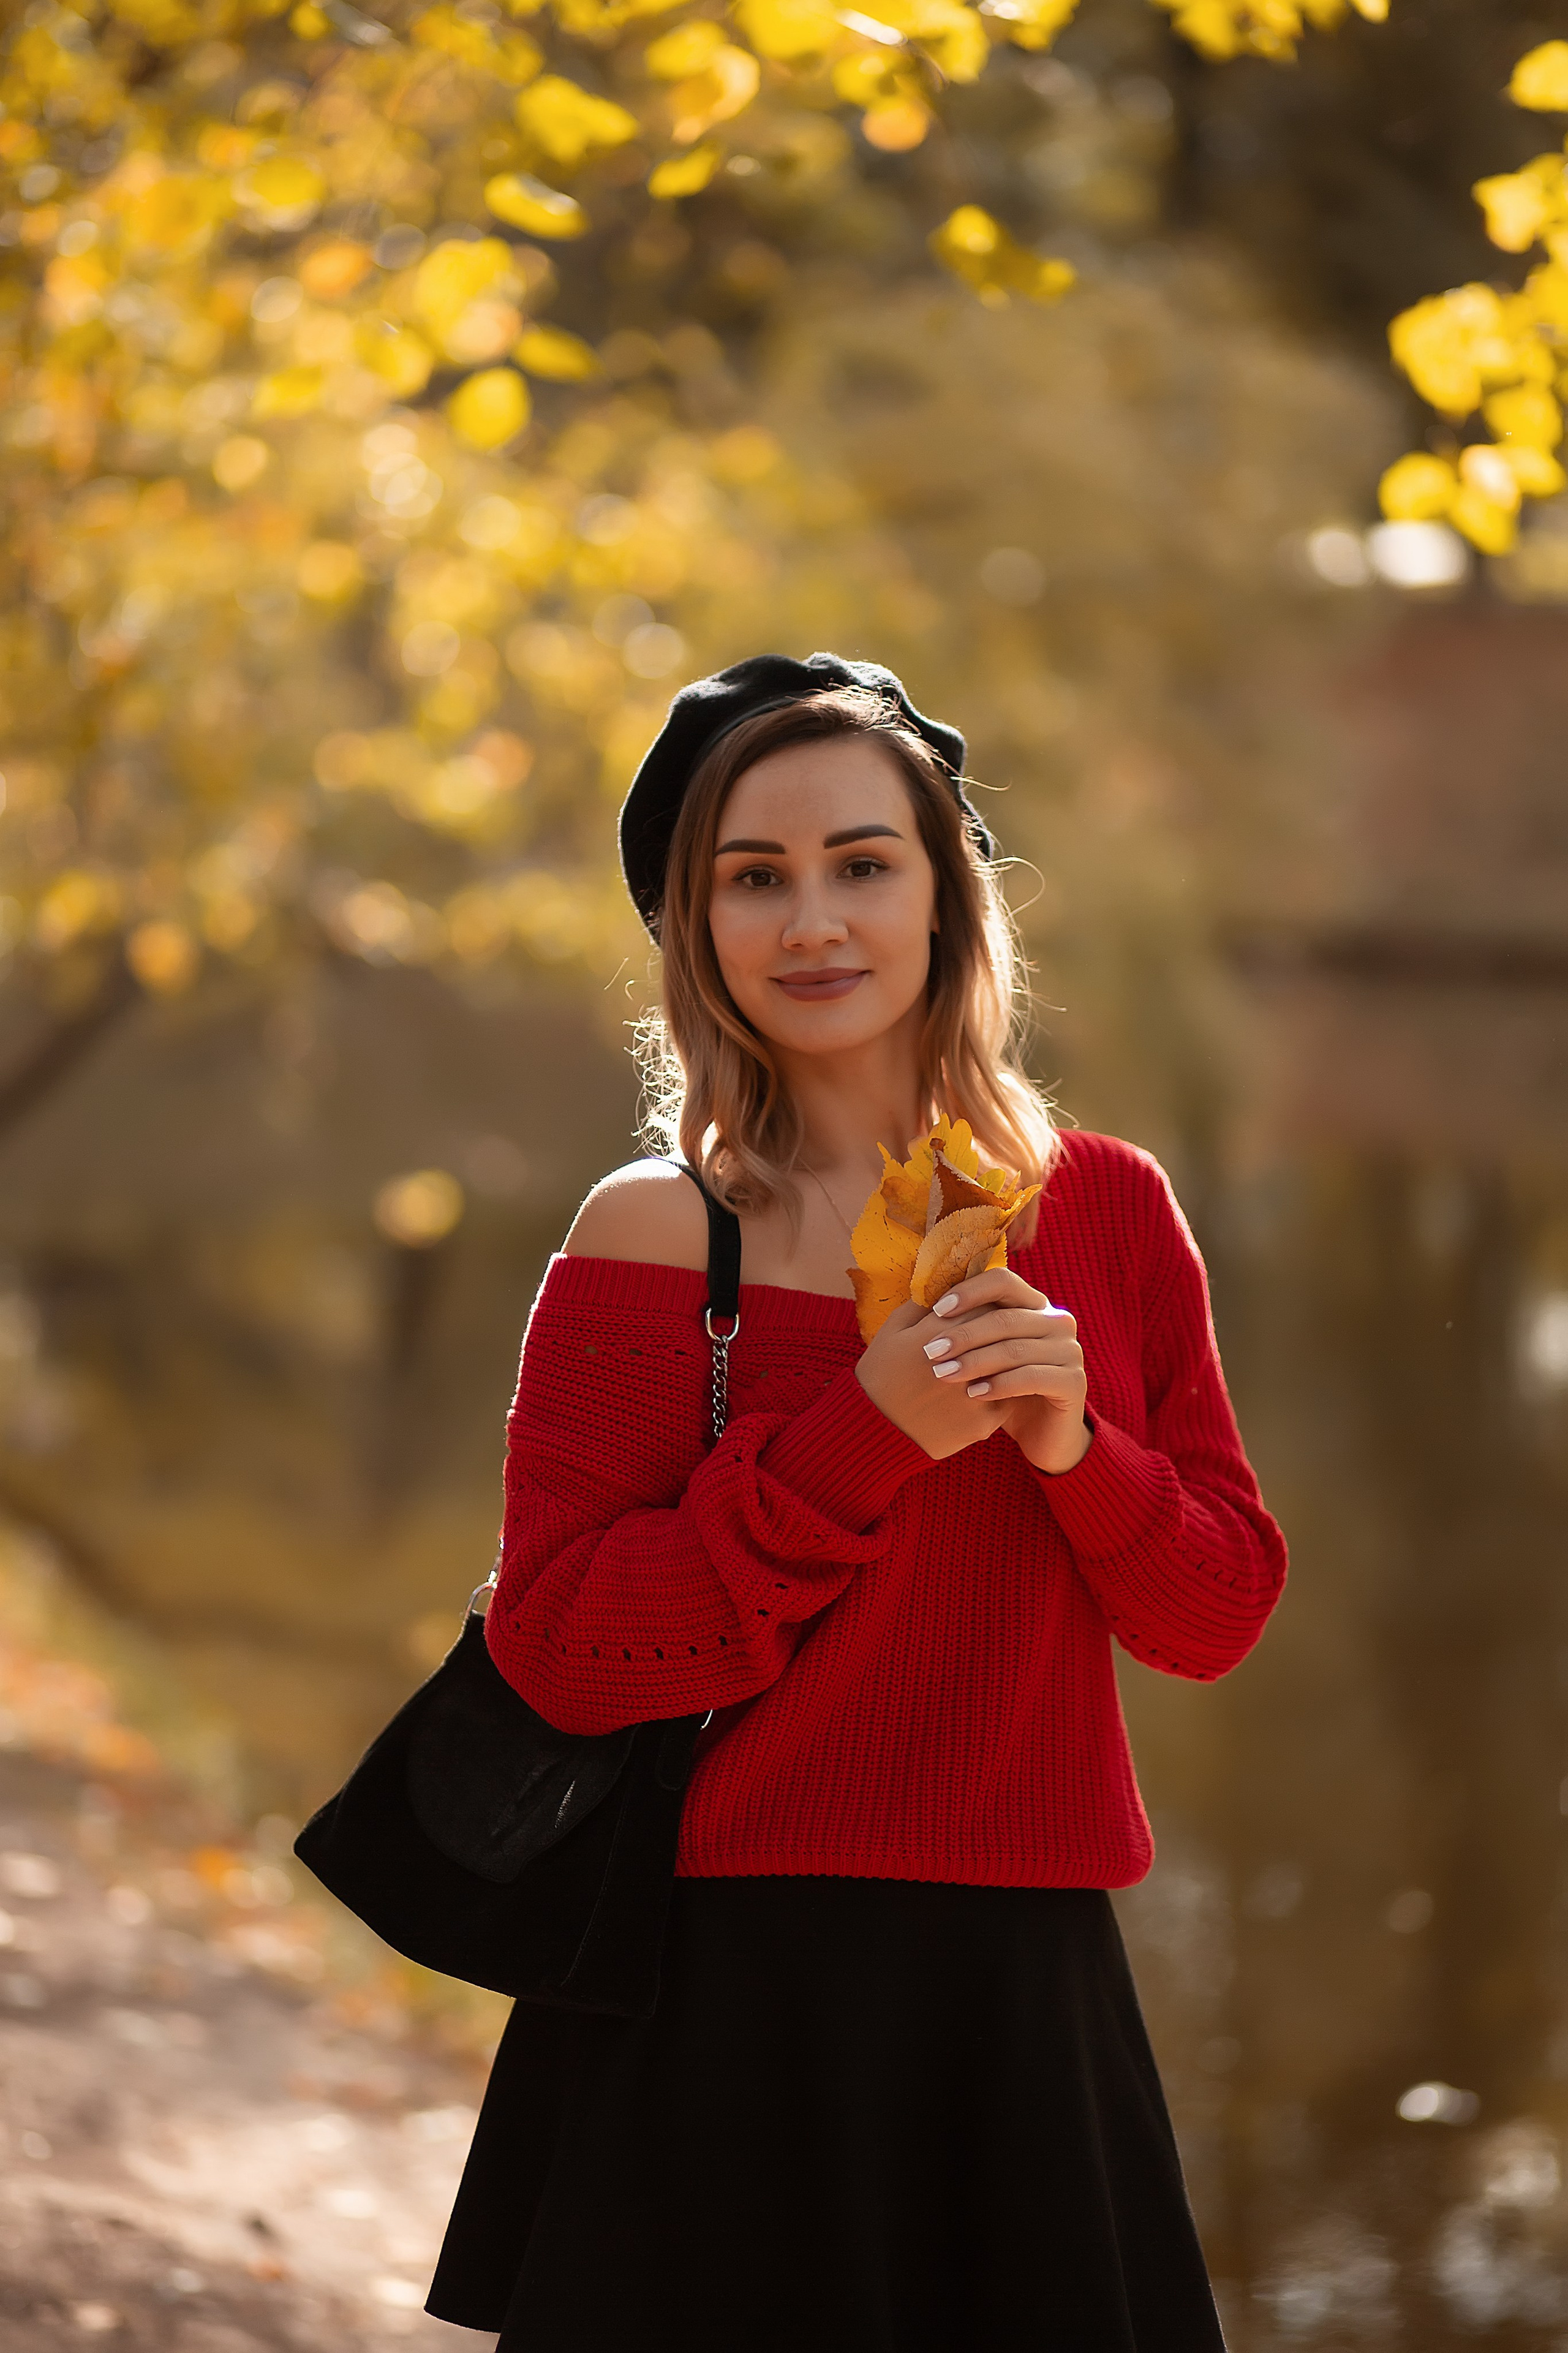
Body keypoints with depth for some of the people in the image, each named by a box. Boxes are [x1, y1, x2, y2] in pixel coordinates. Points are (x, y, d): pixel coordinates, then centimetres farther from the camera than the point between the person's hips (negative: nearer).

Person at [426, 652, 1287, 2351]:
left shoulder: (1108, 1214, 5)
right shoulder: (656, 1239, -7)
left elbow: (1220, 1614, 6)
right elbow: (558, 1647, -14)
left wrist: (1072, 1445, -13)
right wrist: (867, 1439, -20)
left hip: (1029, 1998, 4)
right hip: (729, 1998, -4)